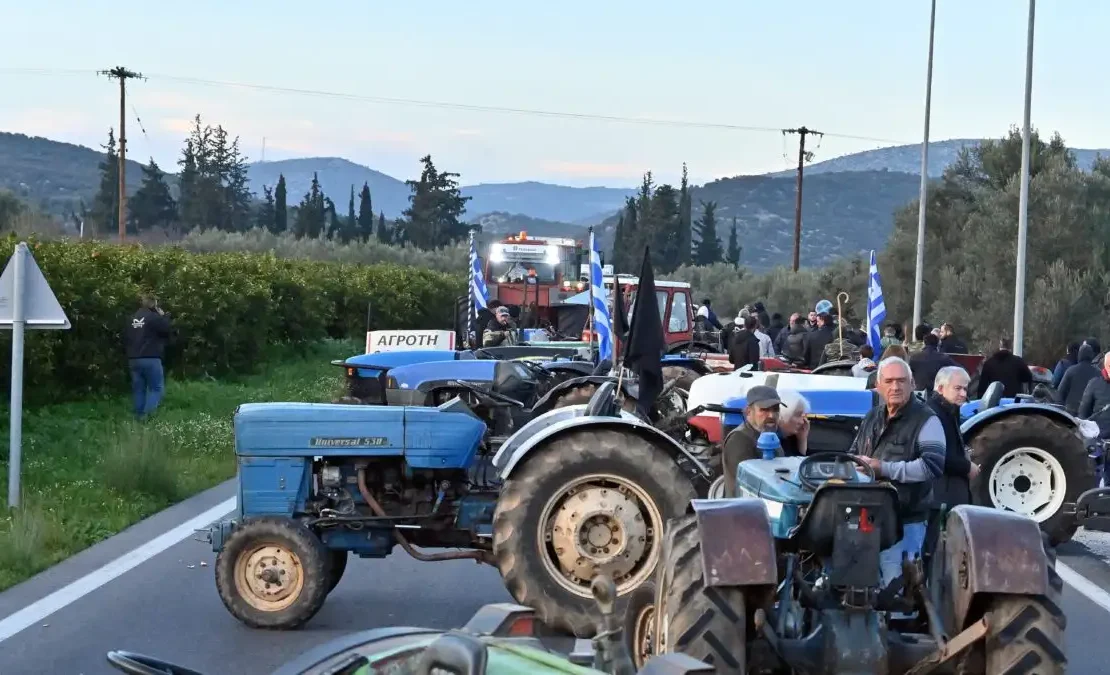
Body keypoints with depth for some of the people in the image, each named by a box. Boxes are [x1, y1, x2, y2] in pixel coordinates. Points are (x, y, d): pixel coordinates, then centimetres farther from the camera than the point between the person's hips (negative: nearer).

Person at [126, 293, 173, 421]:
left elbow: (125, 336, 17)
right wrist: (164, 316, 5)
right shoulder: (154, 317, -10)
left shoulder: (132, 318, 10)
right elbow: (168, 330, -6)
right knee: (156, 388, 1)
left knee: (138, 389, 12)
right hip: (150, 358, -6)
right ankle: (148, 414, -15)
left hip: (133, 359, 6)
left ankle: (139, 415, 11)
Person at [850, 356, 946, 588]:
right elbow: (854, 454, 28)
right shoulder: (872, 418, 16)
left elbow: (933, 465, -20)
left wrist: (884, 469, -20)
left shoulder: (926, 420, -8)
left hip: (905, 522, -7)